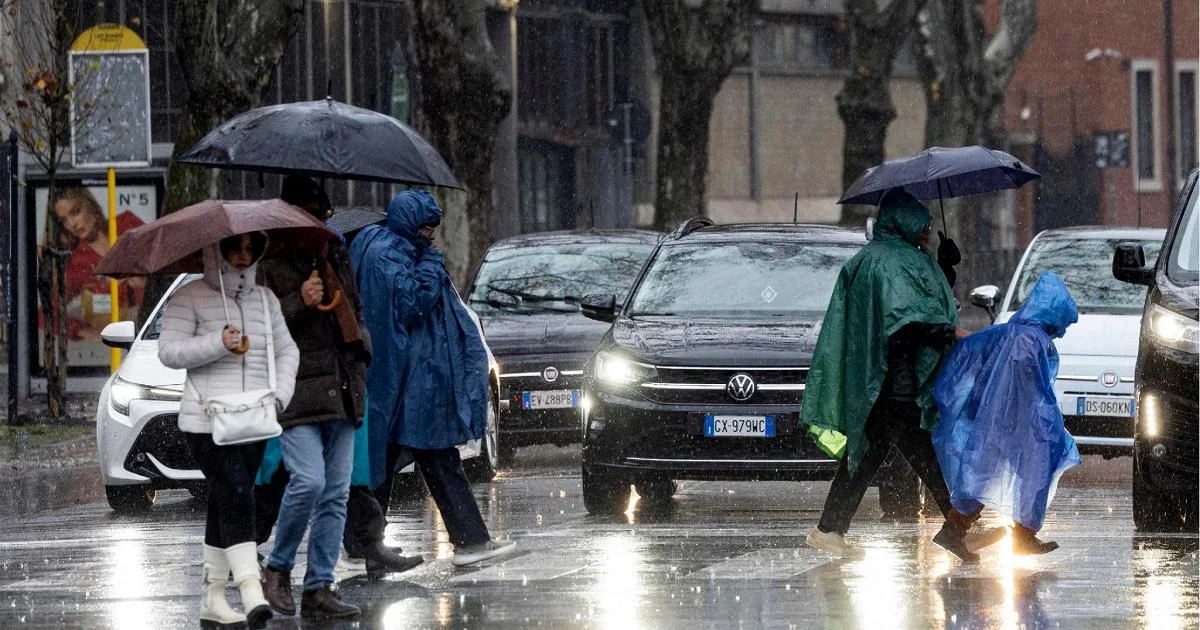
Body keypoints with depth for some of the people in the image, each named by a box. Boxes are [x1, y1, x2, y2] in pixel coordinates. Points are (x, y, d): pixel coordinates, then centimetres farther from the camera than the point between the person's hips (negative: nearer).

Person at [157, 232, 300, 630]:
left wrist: (280, 392, 1)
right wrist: (217, 344, -21)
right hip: (206, 420, -6)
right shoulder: (190, 298, -3)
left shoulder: (264, 300, 15)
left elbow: (287, 350, 17)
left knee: (224, 506, 9)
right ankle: (252, 595, -26)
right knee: (235, 498, -18)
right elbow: (169, 352, -9)